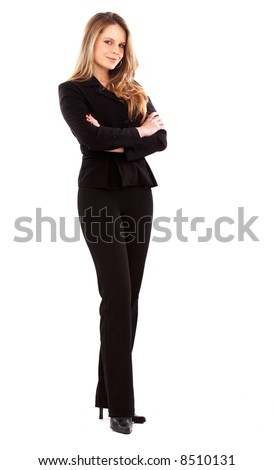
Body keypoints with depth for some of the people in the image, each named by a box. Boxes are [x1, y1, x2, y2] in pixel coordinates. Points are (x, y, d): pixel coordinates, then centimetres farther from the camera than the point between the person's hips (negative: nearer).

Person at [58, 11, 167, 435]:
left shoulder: (135, 92, 17)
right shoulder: (73, 91, 4)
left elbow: (160, 139, 3)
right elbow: (90, 137, -15)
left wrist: (119, 143, -12)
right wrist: (138, 133, -4)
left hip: (138, 194, 5)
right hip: (101, 196, -5)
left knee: (129, 296, 4)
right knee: (117, 294, -12)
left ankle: (110, 392, 12)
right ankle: (119, 406, -8)